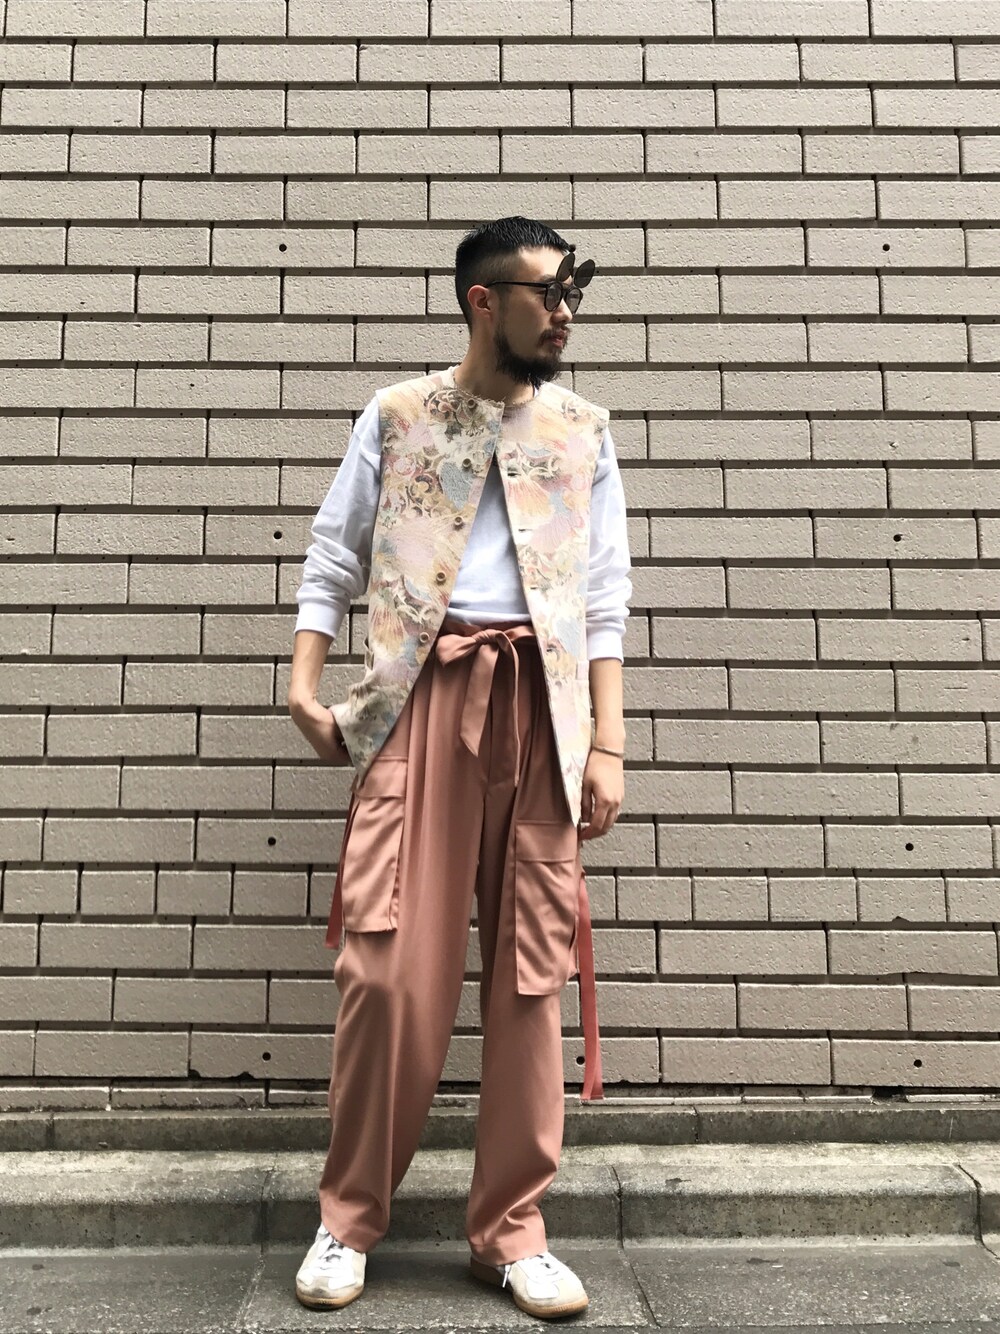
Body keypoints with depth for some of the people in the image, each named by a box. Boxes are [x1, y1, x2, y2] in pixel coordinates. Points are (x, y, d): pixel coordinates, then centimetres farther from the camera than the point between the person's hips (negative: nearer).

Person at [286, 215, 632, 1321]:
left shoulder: (583, 429, 16)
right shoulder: (396, 415, 12)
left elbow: (604, 596, 10)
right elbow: (332, 559, 11)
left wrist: (607, 742, 1)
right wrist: (304, 684, -2)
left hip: (542, 702, 2)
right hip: (423, 696, -1)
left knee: (530, 971, 3)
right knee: (390, 963, -5)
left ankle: (510, 1230, 18)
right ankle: (349, 1218, 17)